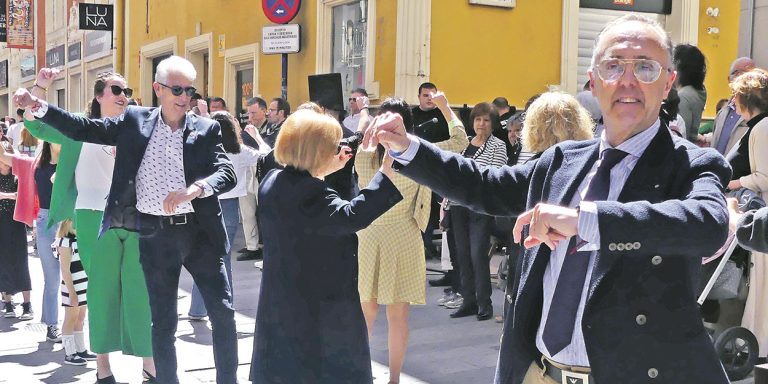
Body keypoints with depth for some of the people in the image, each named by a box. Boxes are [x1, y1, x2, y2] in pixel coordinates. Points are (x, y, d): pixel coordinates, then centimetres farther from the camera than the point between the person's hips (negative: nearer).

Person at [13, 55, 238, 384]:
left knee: (223, 313, 3)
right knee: (162, 321, 9)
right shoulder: (135, 121, 4)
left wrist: (194, 189, -26)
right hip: (155, 234, 0)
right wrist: (37, 106, -6)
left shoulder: (206, 129, 1)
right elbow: (84, 129, 4)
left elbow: (227, 174, -8)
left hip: (199, 231, 0)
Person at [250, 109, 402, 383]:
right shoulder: (309, 193, -22)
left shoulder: (272, 182, 6)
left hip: (280, 306, 9)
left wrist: (324, 170, 16)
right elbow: (351, 216, -35)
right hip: (319, 309, -9)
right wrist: (386, 172, -36)